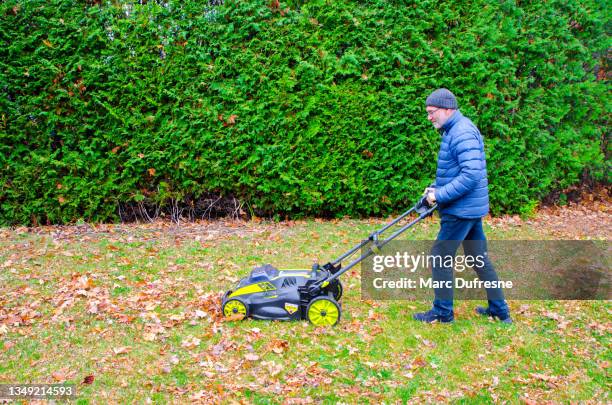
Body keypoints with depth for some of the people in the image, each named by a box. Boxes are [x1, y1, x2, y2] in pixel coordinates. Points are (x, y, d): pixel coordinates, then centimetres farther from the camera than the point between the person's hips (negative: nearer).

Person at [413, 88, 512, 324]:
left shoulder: (462, 132, -19)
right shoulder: (453, 130, 14)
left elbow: (471, 175, -28)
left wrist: (440, 196, -23)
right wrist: (436, 188, 9)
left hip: (461, 210, -10)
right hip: (472, 208, 10)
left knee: (440, 256, -1)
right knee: (479, 257, 16)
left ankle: (443, 312, 11)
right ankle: (499, 310, 26)